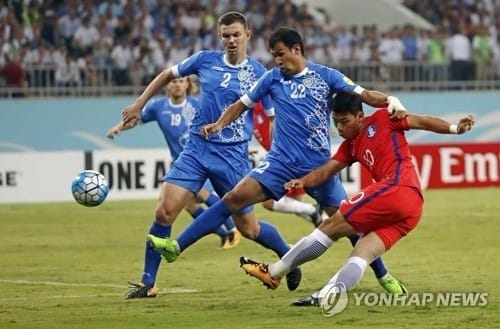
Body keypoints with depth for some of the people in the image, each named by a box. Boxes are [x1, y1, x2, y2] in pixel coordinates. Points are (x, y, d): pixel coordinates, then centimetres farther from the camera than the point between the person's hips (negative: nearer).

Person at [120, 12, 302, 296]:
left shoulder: (258, 73, -3)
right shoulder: (205, 60, 2)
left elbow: (273, 118, 2)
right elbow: (168, 75, 18)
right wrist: (139, 105, 15)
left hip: (233, 155, -2)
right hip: (197, 148, 2)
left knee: (247, 227, 4)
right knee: (165, 212, -12)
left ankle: (288, 256, 34)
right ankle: (148, 282, -4)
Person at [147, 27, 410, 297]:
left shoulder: (325, 76, 2)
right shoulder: (273, 78, 8)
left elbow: (364, 95, -3)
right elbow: (242, 104, 14)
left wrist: (390, 100, -22)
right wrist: (219, 124, -3)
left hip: (319, 164, -1)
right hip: (281, 161, 1)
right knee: (236, 197, -16)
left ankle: (384, 276, 17)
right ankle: (177, 246, -18)